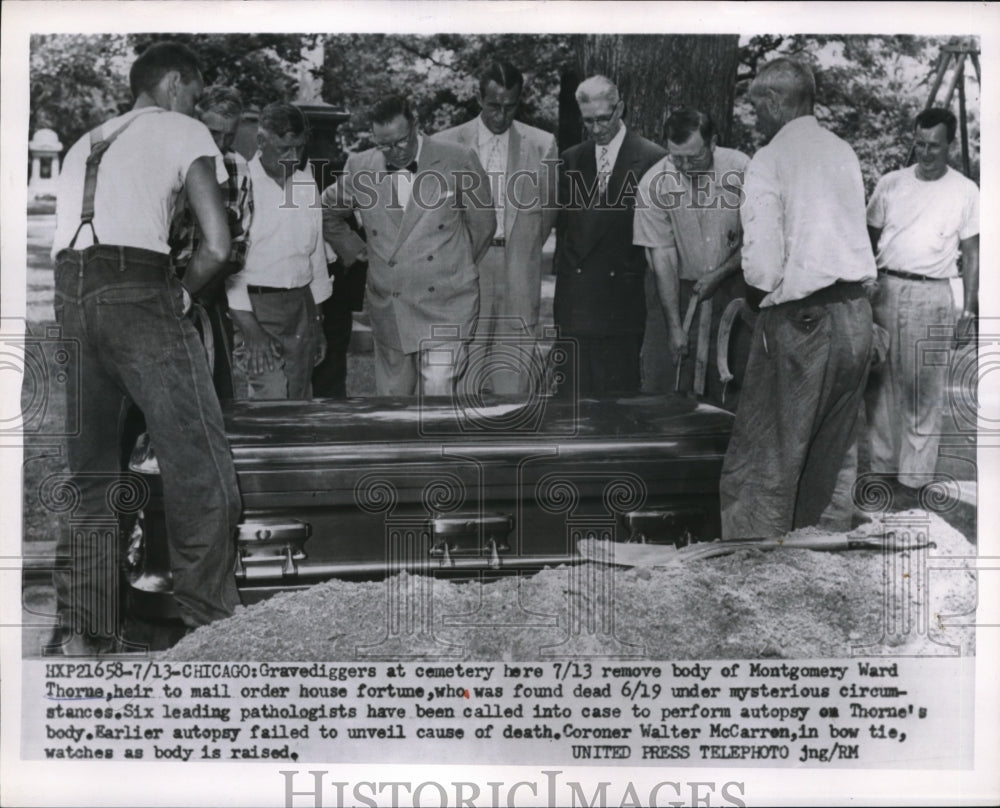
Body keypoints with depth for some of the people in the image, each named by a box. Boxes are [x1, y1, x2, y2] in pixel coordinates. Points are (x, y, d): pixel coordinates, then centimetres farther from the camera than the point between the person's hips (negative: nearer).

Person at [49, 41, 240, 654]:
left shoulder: (85, 144, 31)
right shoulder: (186, 132, 13)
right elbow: (217, 246, 0)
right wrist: (181, 295, 16)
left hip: (65, 294, 7)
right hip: (137, 293, -7)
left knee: (86, 475, 12)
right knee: (203, 471, -4)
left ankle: (84, 633, 12)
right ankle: (214, 631, -3)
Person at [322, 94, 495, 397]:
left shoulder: (457, 162, -4)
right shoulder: (360, 168, 3)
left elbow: (482, 224, 9)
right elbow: (327, 212, 21)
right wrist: (354, 251, 15)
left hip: (446, 306, -3)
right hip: (388, 311, 3)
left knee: (438, 391, -14)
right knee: (393, 393, 10)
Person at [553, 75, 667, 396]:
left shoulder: (652, 159, -2)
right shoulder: (570, 160, 11)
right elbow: (561, 224, 13)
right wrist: (565, 276, 6)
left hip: (624, 296, -3)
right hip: (575, 300, 3)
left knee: (620, 390, 2)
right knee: (574, 390, 4)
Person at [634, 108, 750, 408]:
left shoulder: (742, 171, -11)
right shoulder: (655, 183, -10)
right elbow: (662, 257, -9)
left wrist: (719, 274, -11)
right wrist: (674, 325, -10)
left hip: (735, 283, 0)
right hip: (684, 290, 0)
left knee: (733, 388, -5)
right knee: (683, 387, -3)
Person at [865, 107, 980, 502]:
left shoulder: (965, 192, 3)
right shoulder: (890, 184, 7)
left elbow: (972, 255, 5)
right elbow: (869, 240, 11)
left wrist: (969, 311, 0)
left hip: (931, 296, -2)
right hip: (885, 290, 2)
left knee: (924, 389, -2)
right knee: (881, 383, 5)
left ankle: (913, 477, 5)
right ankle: (882, 467, 15)